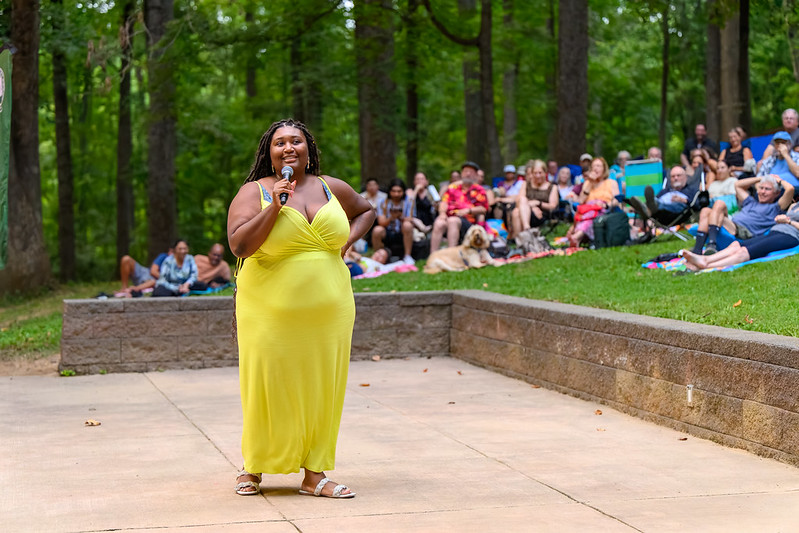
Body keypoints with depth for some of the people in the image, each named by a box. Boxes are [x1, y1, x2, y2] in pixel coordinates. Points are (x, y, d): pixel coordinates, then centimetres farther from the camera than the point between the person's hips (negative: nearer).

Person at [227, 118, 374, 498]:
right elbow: (239, 246, -14)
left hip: (327, 308, 3)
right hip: (271, 308, -3)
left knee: (320, 388, 4)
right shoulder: (253, 192, -2)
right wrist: (274, 206, -19)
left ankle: (314, 474, 12)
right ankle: (252, 467, 20)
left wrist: (346, 244, 9)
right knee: (268, 387, 1)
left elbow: (365, 210, 27)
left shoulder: (331, 188, 8)